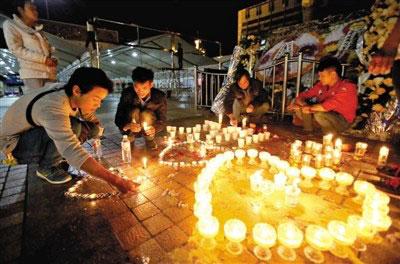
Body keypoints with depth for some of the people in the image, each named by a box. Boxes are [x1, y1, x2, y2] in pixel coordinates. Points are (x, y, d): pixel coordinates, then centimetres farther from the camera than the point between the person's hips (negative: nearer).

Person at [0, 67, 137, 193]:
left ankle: (56, 158, 5)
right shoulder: (53, 106, -38)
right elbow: (73, 153, -48)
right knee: (73, 127, -33)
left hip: (38, 129, 7)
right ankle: (46, 167, -7)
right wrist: (115, 180, -50)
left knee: (92, 128, -12)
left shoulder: (72, 95, -14)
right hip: (14, 143, -7)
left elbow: (95, 123, -1)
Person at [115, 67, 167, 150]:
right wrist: (128, 126, -45)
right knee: (134, 111, -29)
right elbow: (118, 118, -22)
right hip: (131, 130, 0)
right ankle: (130, 139, -6)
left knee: (146, 113, -30)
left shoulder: (160, 96, -21)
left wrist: (155, 128, -41)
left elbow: (162, 120, -18)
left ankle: (150, 139, -4)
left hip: (149, 129, 0)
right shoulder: (127, 93, -21)